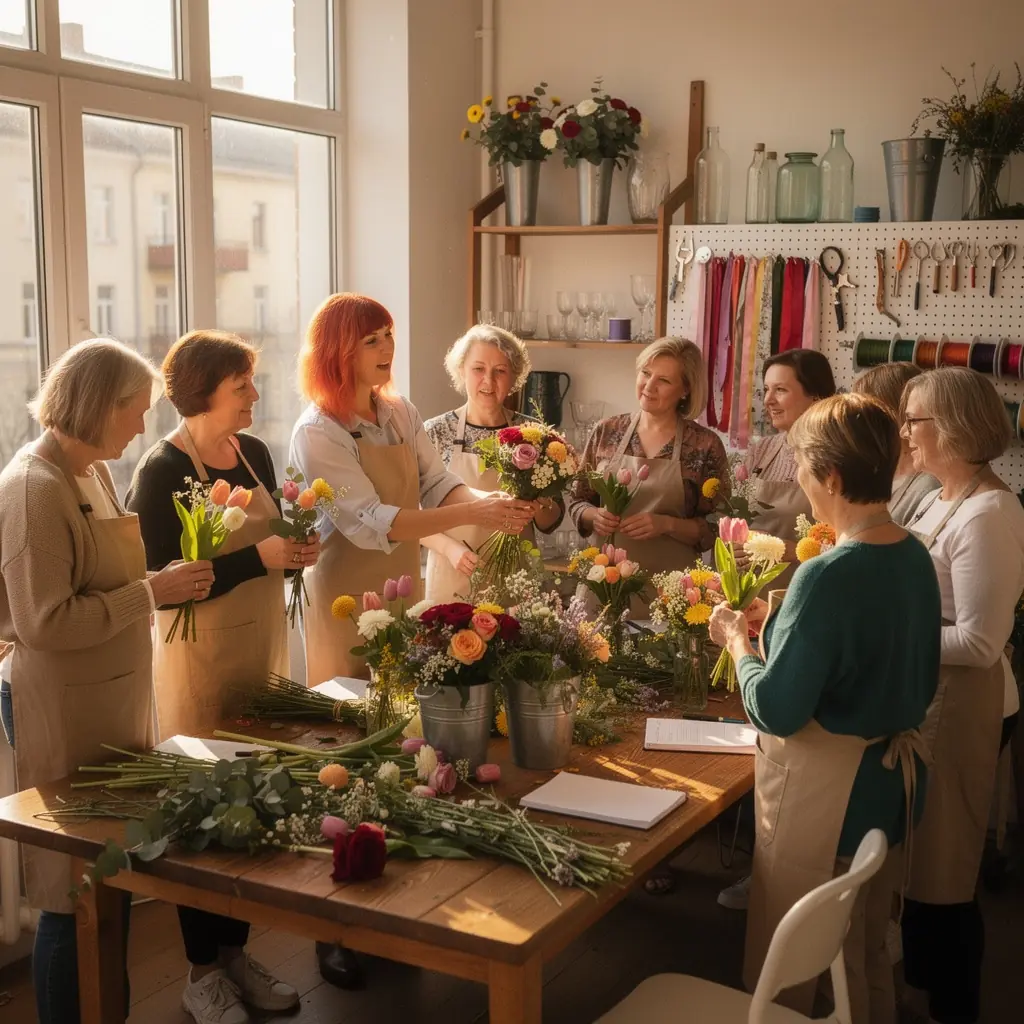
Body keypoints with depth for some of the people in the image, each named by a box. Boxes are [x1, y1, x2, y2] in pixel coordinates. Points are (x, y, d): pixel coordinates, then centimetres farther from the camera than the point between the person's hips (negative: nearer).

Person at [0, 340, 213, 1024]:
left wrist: (165, 583, 8)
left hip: (115, 699, 9)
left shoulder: (95, 472, 11)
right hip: (63, 711, -9)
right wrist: (150, 593, -18)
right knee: (75, 897, 1)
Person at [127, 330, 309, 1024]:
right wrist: (258, 557, -23)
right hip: (199, 657, -6)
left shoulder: (254, 453, 6)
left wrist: (295, 549, -3)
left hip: (264, 647, 7)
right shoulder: (163, 471, -14)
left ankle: (235, 953, 28)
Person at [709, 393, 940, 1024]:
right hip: (895, 781, 8)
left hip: (825, 795, -8)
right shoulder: (917, 558, 0)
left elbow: (776, 711, -24)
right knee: (867, 954, 26)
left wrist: (738, 641, -6)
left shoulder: (828, 577, -26)